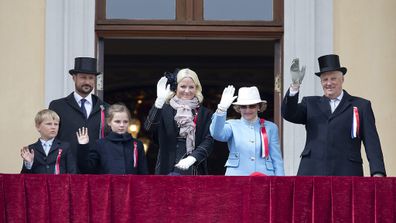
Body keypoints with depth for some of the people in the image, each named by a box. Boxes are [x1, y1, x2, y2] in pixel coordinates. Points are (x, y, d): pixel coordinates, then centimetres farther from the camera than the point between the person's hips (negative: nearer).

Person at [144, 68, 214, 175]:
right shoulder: (165, 109, 6)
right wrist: (159, 101, -23)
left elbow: (208, 140, 0)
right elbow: (149, 127, -11)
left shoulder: (204, 113, 10)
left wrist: (192, 158, -17)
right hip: (169, 169, -1)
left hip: (195, 169, 1)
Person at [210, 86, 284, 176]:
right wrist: (222, 108, -25)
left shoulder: (270, 127, 11)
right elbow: (216, 134, -13)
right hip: (237, 174, -1)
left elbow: (276, 158, 10)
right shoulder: (232, 125, 9)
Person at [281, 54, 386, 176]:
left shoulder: (361, 106, 12)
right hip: (312, 172, 2)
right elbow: (288, 114, 3)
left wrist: (378, 173, -9)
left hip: (346, 172, -1)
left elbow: (371, 141, 5)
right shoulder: (310, 103, 19)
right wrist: (295, 85, -11)